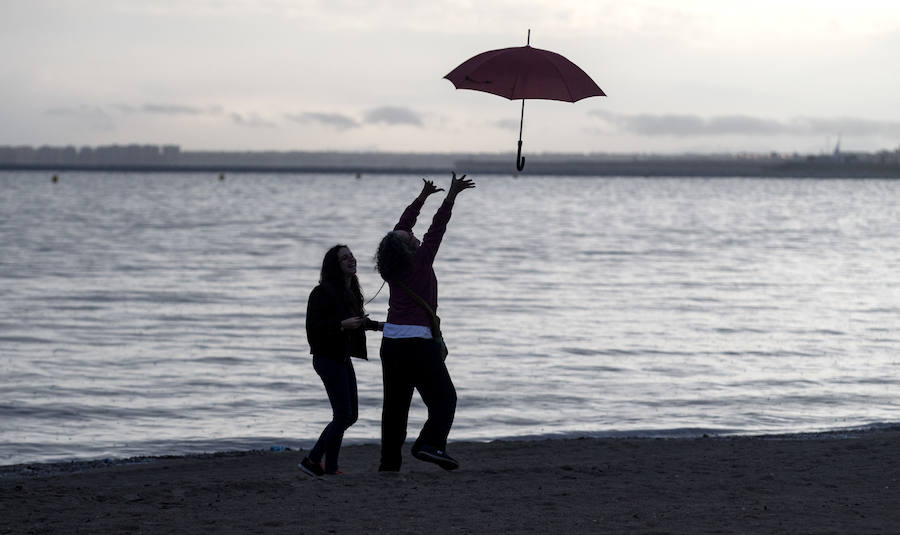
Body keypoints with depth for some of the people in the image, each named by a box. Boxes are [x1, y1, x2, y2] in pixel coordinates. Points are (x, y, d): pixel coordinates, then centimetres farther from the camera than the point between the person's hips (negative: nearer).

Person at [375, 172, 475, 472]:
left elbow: (403, 226, 18)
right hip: (419, 342, -7)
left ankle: (390, 460, 9)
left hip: (391, 342, 7)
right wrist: (451, 196, -2)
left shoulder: (391, 268, 6)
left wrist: (422, 197, 24)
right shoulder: (420, 263, -10)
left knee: (395, 402, 10)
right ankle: (430, 444, -20)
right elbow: (437, 228, -8)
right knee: (443, 398, -1)